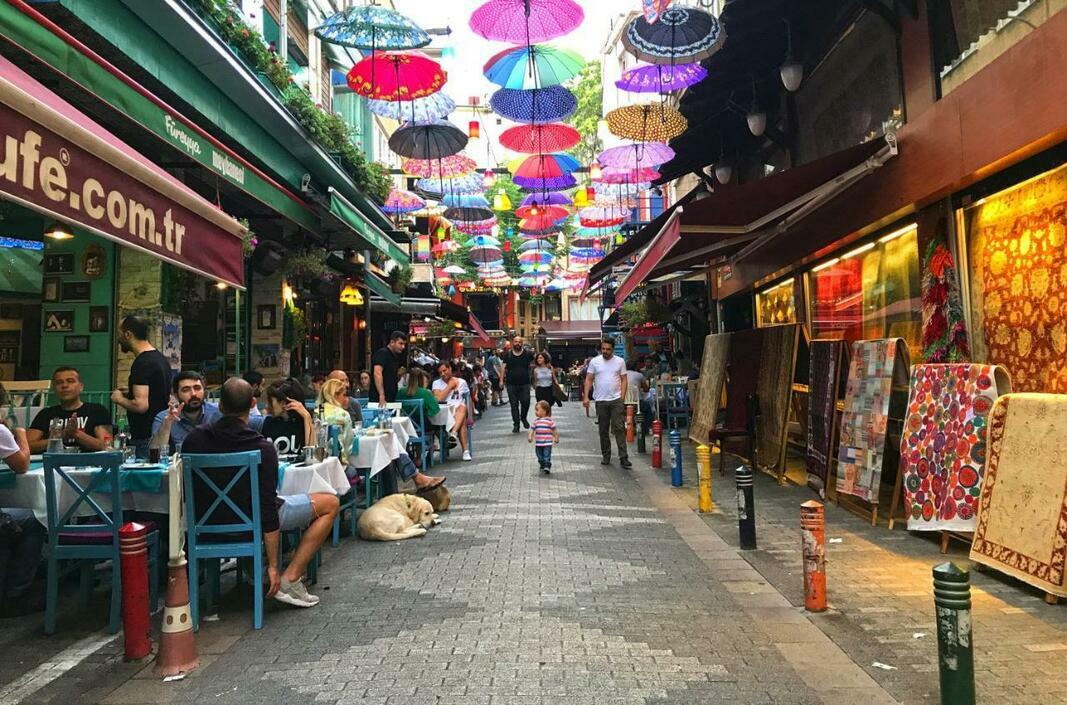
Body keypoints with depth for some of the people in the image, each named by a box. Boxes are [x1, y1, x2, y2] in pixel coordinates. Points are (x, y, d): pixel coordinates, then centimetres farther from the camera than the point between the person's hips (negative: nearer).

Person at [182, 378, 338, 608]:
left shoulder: (194, 439, -9)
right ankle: (290, 579, -2)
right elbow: (267, 509, -22)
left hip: (207, 521, 7)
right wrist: (272, 566, -16)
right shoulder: (263, 448, -23)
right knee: (330, 503, 5)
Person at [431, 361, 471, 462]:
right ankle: (465, 450, -44)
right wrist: (450, 386, 0)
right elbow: (438, 398, -9)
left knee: (463, 407, -38)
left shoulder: (462, 382, 17)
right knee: (462, 420, -36)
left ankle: (453, 433, -57)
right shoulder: (437, 383, 12)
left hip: (459, 410, 1)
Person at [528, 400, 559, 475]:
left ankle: (547, 466, -12)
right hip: (538, 443, 5)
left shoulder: (549, 420, -8)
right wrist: (530, 437, -9)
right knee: (540, 457, 15)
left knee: (547, 456, -11)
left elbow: (554, 430, 0)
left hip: (547, 443, -5)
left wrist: (556, 438, 4)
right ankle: (542, 466, 31)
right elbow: (532, 429, 6)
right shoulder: (536, 421, 6)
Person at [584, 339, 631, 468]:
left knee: (619, 428, -6)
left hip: (616, 400, -1)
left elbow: (623, 380, 3)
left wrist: (622, 398, -5)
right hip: (600, 401, 1)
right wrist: (586, 397, -8)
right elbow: (589, 380, 2)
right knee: (603, 430, 9)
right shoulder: (594, 361, 3)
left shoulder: (620, 361, 3)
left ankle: (623, 458, -6)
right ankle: (606, 456, 21)